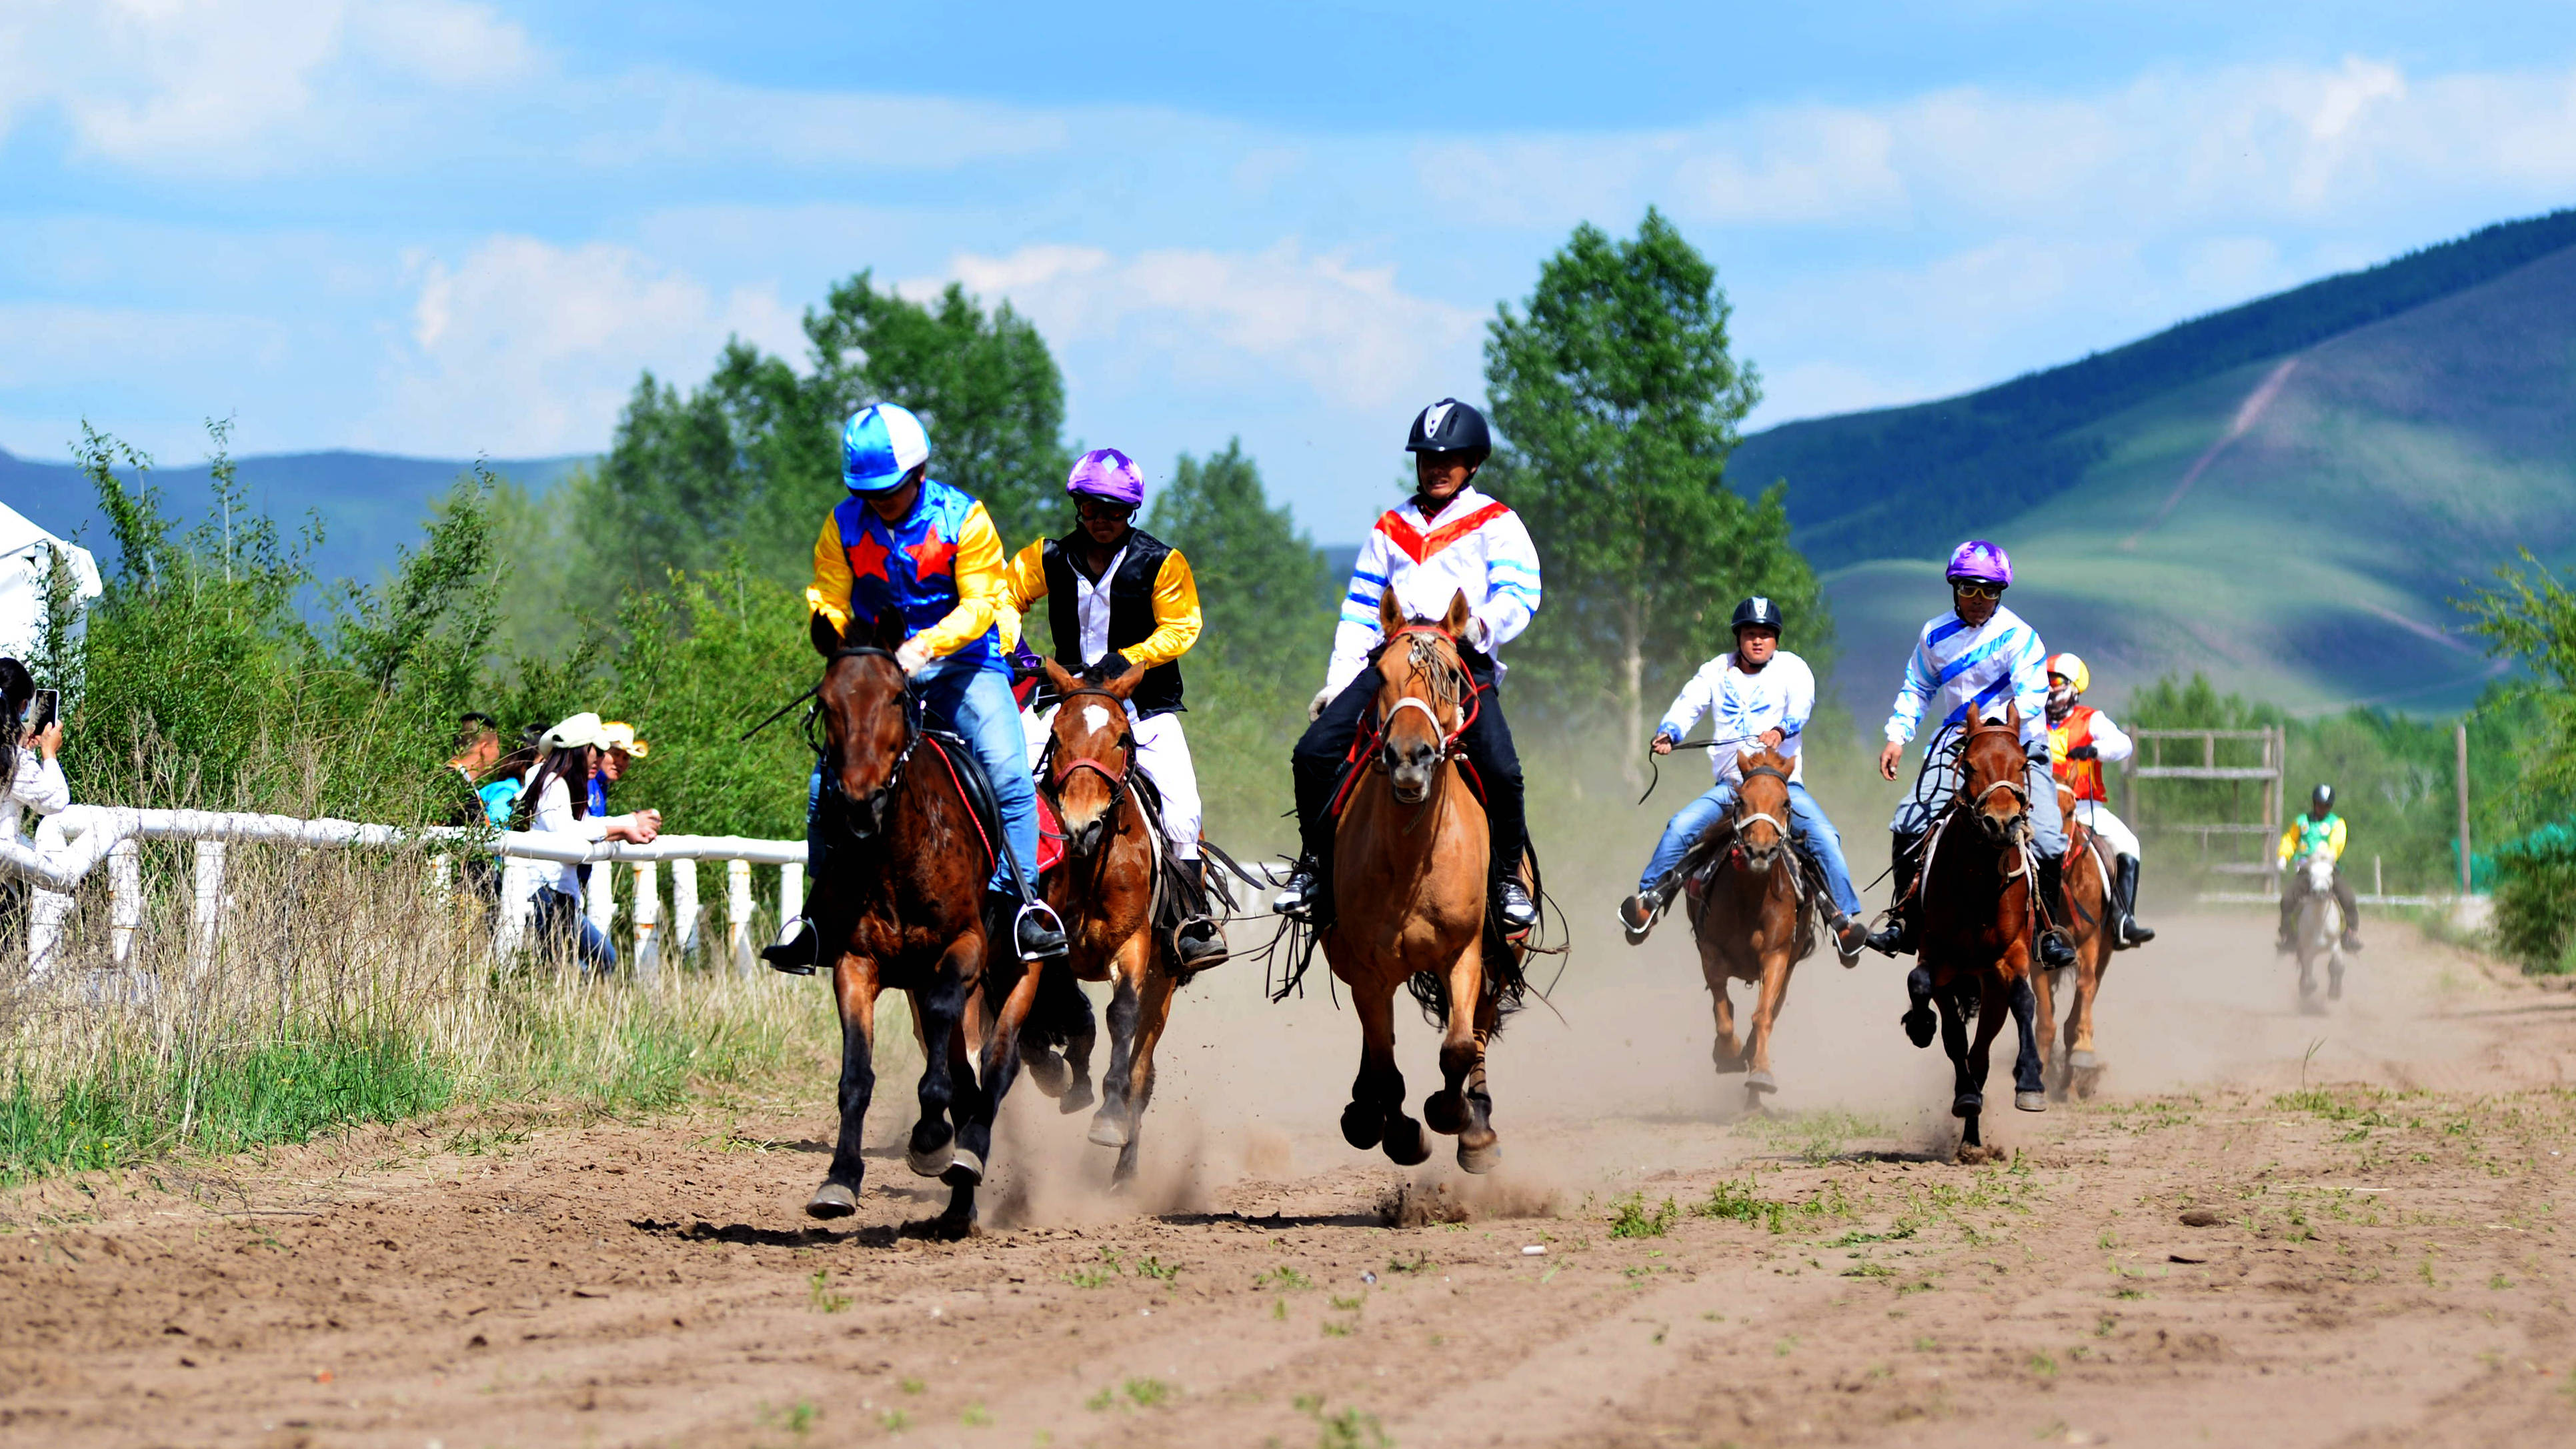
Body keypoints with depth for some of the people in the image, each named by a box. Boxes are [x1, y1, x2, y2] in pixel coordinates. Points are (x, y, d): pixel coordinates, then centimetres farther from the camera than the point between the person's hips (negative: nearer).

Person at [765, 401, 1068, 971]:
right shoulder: (844, 525, 1)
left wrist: (925, 646, -30)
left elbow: (980, 604, -13)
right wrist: (841, 643, -23)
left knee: (1008, 770, -24)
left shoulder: (963, 518, -8)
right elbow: (829, 600, 1)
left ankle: (1019, 896, -17)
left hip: (960, 664, -2)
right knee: (827, 781, -13)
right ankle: (822, 904, 3)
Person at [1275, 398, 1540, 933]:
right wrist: (1338, 682, 9)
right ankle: (1316, 866, 1)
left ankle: (1510, 877, -7)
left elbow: (1520, 593, -2)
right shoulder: (1390, 529, 23)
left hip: (1466, 663, -4)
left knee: (1500, 770, -26)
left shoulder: (1494, 524, 11)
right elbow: (1360, 612, 21)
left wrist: (1483, 623, -24)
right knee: (1314, 754, -15)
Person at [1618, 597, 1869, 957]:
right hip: (1730, 785, 2)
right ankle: (1648, 901, -6)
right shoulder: (1716, 672, 8)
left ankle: (1846, 918, -16)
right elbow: (1687, 705, -4)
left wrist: (1781, 730, -40)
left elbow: (1802, 705, -17)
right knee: (1681, 826, -17)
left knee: (1823, 835, -22)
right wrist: (1668, 735, -26)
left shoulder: (1792, 668, 2)